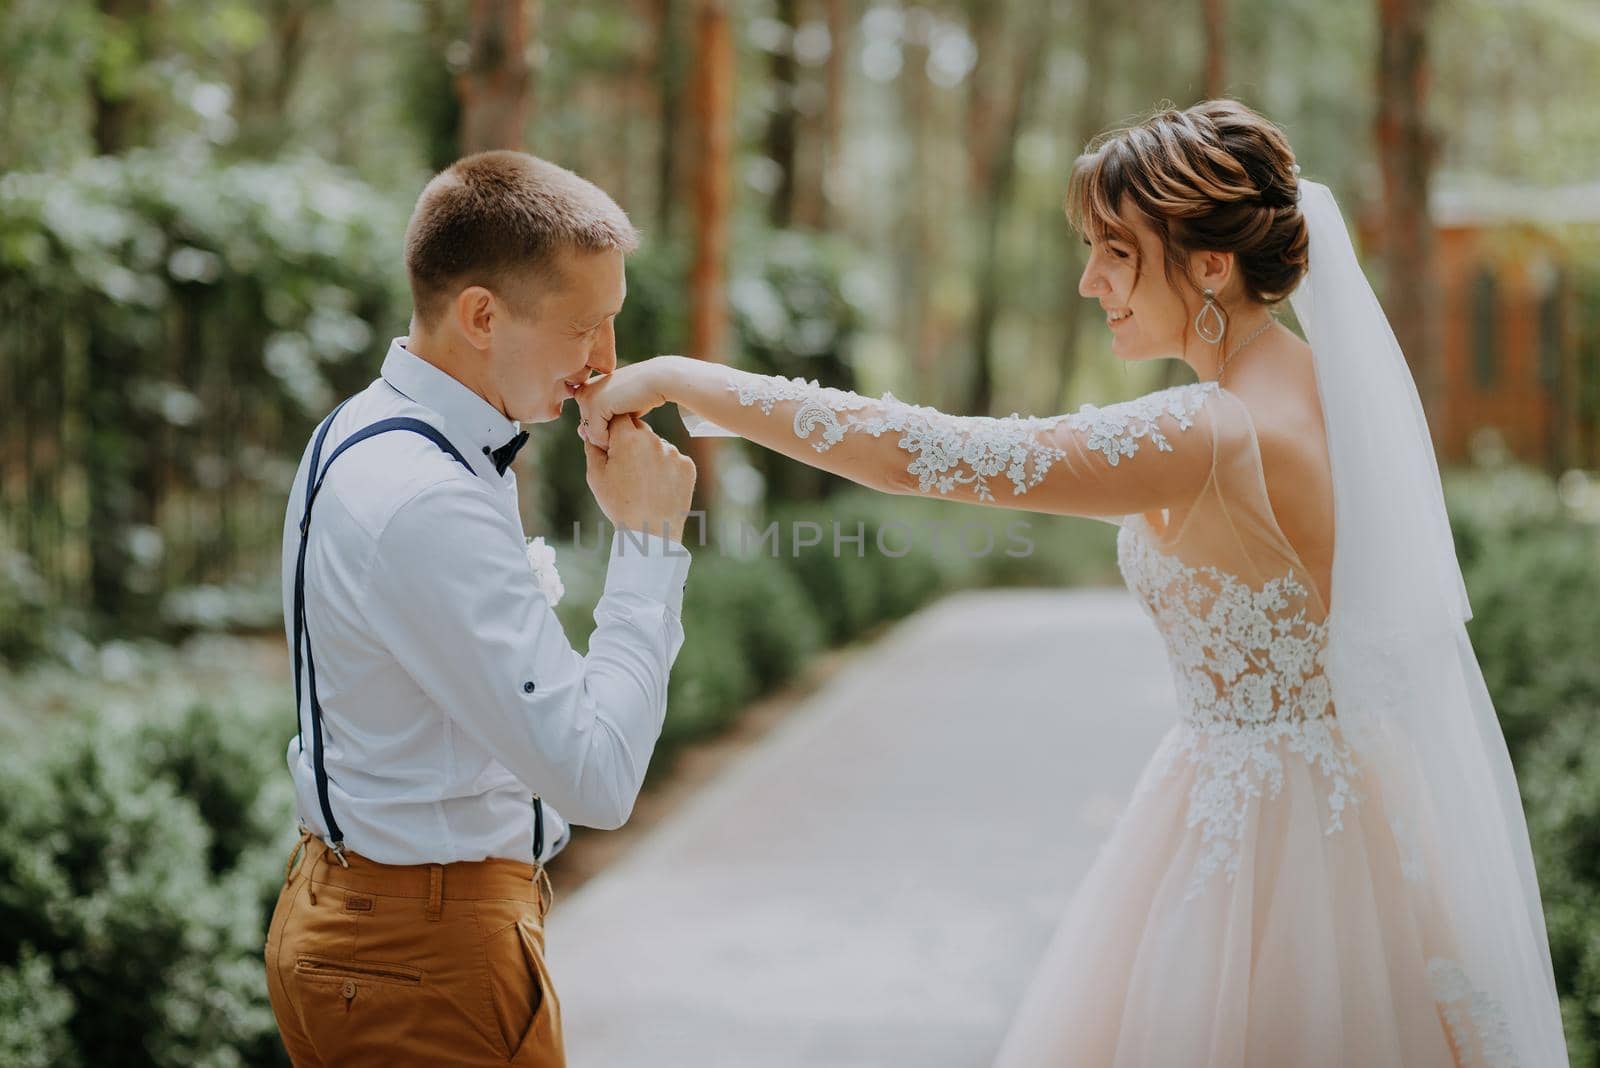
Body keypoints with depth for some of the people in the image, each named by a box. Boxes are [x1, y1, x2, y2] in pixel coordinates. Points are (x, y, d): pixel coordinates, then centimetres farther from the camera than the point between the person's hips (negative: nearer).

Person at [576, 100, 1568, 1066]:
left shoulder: (1207, 438, -26)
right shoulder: (1341, 386, 1)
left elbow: (923, 453, -30)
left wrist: (678, 380, -25)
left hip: (1255, 827, -8)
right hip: (1360, 800, 8)